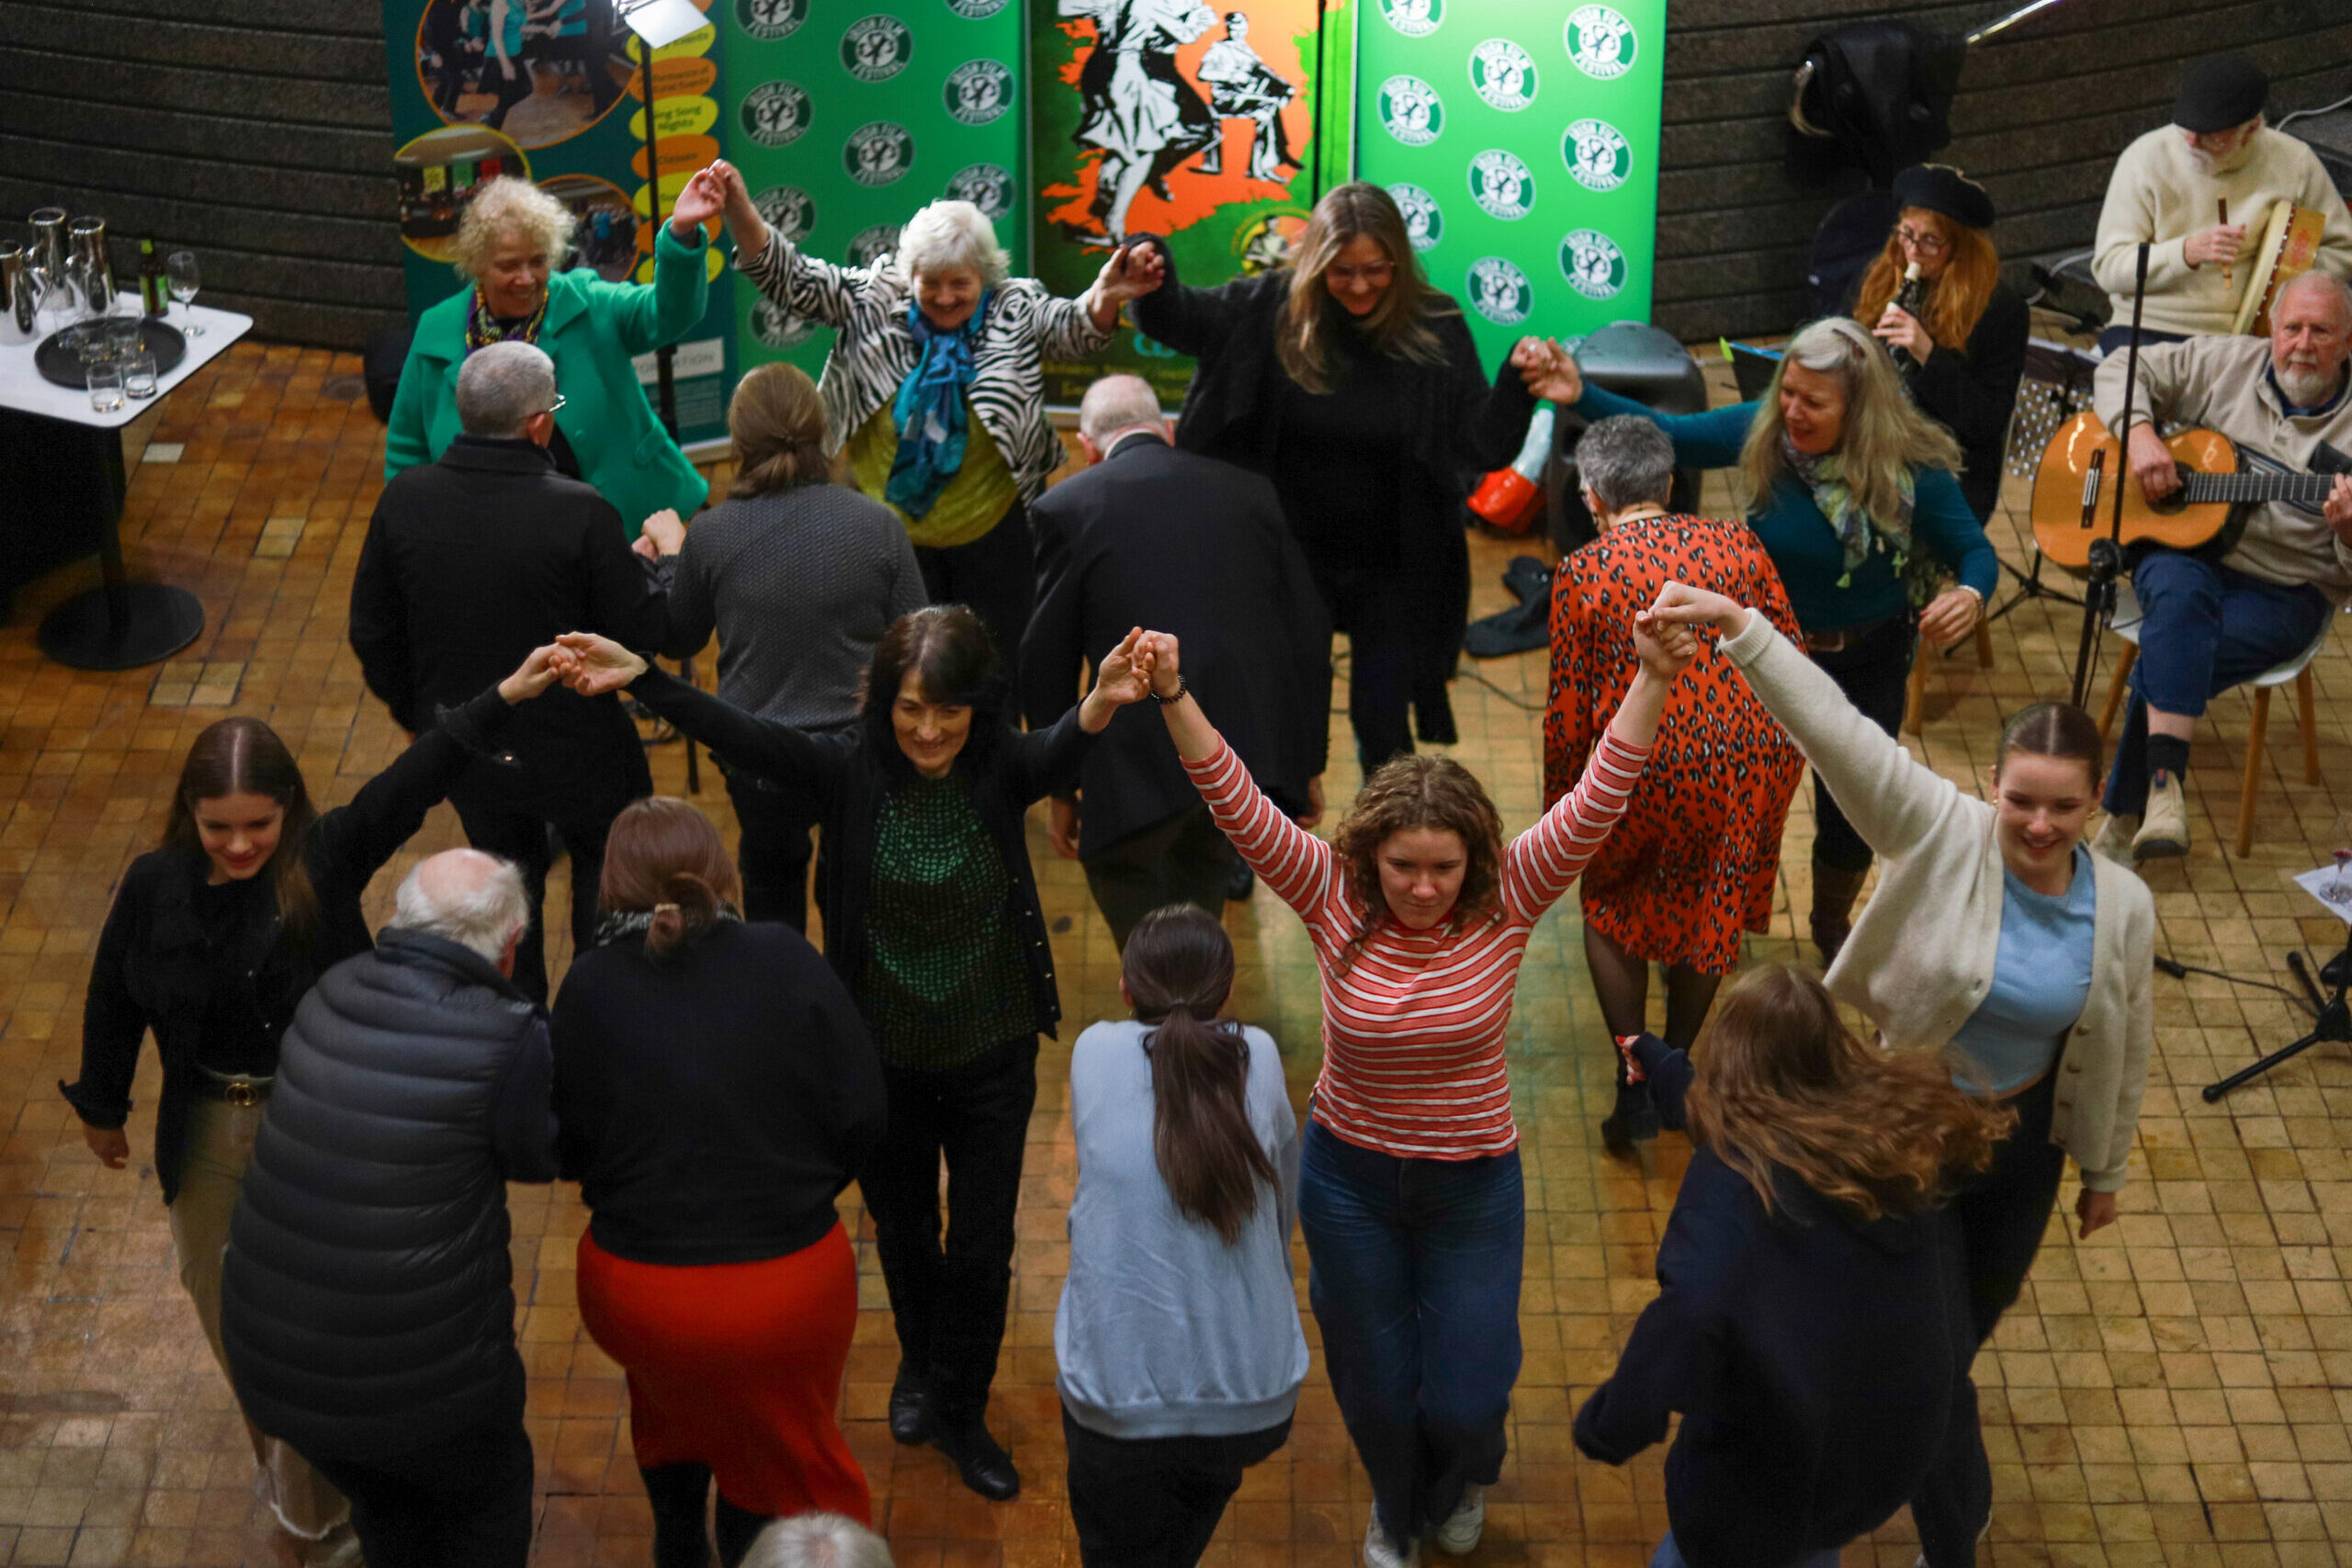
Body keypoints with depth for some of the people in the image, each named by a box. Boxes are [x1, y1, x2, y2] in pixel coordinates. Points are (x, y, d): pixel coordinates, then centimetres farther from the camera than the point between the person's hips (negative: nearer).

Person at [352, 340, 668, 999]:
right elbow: (644, 633, -16)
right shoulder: (581, 514, -26)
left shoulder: (404, 499, -13)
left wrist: (413, 711, 16)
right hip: (573, 748, -4)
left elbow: (372, 634, -1)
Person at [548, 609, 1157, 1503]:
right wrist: (638, 680, -44)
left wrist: (1100, 709, -63)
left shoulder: (1002, 769, -19)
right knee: (903, 1230, 22)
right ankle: (921, 1365, 52)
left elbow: (1058, 756, -40)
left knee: (981, 1246, 11)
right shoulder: (854, 770, -17)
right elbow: (743, 739, -29)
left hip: (992, 1059, -1)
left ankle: (959, 1413, 35)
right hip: (883, 1058, 1)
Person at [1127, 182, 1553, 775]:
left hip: (1390, 570, -1)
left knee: (1381, 724, 7)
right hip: (1291, 553, 1)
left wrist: (1519, 387, -35)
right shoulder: (1272, 307, -11)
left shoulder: (1435, 330, -13)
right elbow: (1173, 320, -3)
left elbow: (1486, 447, -16)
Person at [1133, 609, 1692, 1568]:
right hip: (1348, 1176, 1)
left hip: (1472, 1184, 0)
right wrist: (1175, 701, -39)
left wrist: (1652, 681, -39)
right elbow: (1238, 807, -25)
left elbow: (1596, 804, -27)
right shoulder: (1336, 900, -16)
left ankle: (1460, 1484, 47)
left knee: (1465, 1397, 6)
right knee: (1374, 1383, 17)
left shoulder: (1506, 904, -17)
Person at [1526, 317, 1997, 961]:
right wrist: (1581, 396, -21)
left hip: (1866, 662, -2)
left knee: (1851, 811, 11)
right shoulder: (1764, 432, -19)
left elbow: (1976, 551, -16)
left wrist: (1970, 595, -39)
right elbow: (1666, 434, -8)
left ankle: (1831, 922, 45)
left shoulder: (1911, 469, -26)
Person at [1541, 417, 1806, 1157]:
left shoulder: (1581, 576, -5)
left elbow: (1569, 709, -2)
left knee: (1611, 903, 22)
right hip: (1750, 761, 3)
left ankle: (1635, 1080, 12)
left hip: (1646, 770, -2)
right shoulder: (1735, 545, 2)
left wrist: (1559, 809, 10)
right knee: (1710, 909, 26)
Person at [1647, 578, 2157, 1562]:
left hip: (2025, 1146, 4)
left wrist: (2106, 1169, 12)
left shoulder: (2124, 908, -15)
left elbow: (2124, 1051, 1)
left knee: (1972, 1321, 26)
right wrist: (1740, 628, -49)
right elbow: (1836, 729, -37)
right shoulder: (1942, 836, -24)